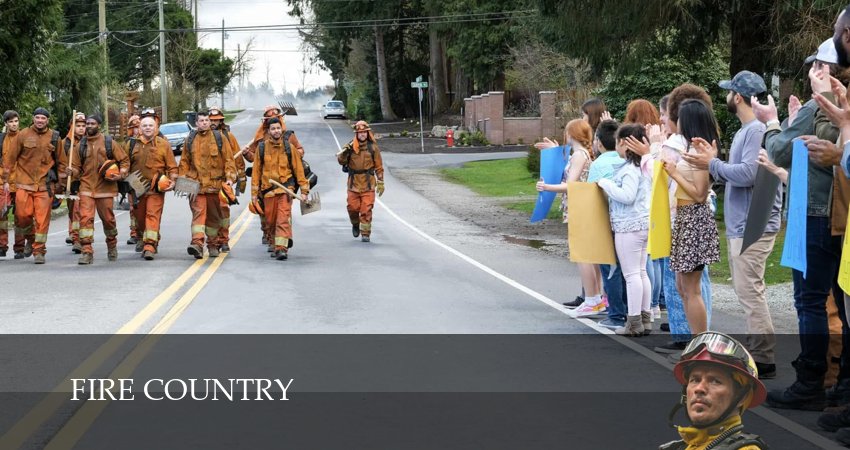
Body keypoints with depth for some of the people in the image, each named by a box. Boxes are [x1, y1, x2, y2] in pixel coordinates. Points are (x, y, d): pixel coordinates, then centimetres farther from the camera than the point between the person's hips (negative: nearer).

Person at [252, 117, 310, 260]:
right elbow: (256, 170, 8)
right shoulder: (262, 147, 5)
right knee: (271, 221, 11)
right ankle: (275, 246, 29)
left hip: (285, 189, -3)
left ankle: (282, 248, -19)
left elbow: (298, 169, 4)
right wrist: (254, 192, 6)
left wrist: (304, 190, 1)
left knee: (283, 220, -15)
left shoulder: (289, 147, 2)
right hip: (268, 190, 3)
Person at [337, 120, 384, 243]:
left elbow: (379, 166, 6)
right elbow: (341, 161, -2)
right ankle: (355, 224, 32)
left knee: (366, 209, -5)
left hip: (368, 183, -1)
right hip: (353, 182, 1)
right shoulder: (350, 146, 3)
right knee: (353, 207, 3)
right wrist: (345, 151, -20)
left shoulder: (373, 147, 2)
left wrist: (380, 182, 3)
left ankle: (365, 233, 2)